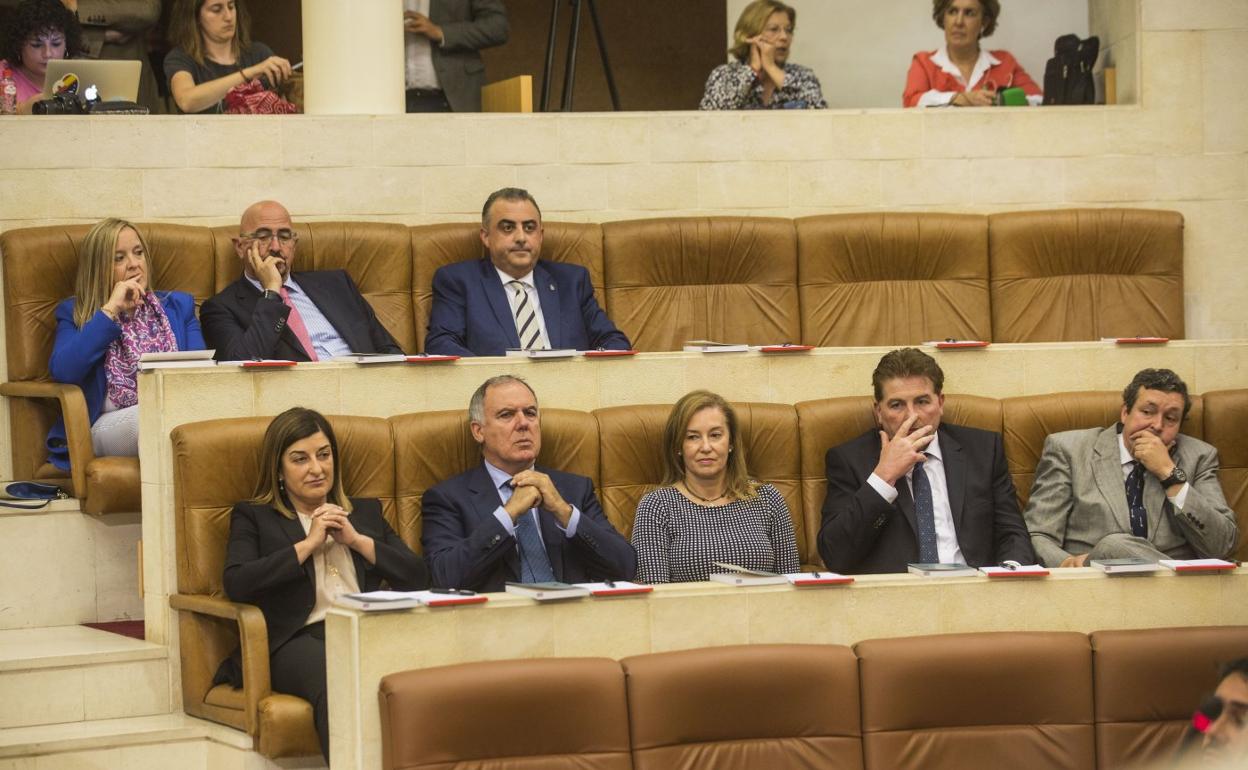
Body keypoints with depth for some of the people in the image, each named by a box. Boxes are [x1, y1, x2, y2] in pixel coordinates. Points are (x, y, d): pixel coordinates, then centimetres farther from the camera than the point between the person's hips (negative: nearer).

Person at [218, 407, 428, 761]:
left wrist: (356, 540, 8)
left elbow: (418, 578, 19)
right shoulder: (253, 517, 20)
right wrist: (309, 543, 3)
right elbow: (236, 584, 0)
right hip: (301, 639, -3)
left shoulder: (366, 512, 30)